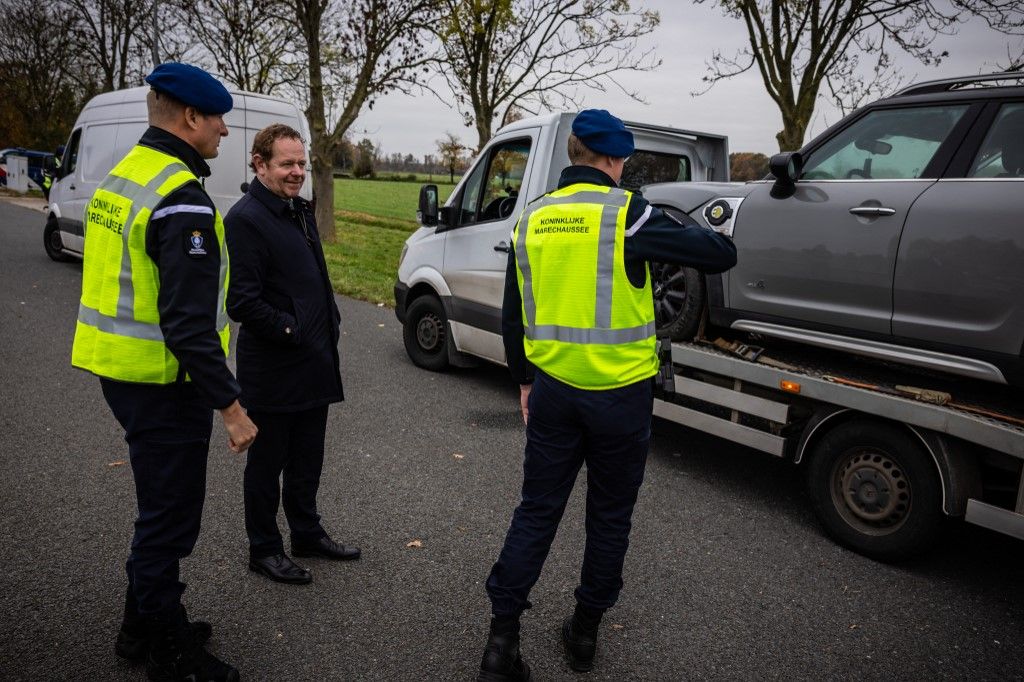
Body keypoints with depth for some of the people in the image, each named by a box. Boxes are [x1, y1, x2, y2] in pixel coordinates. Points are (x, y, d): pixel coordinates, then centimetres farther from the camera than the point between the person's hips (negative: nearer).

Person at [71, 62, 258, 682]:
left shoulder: (125, 176, 12)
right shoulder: (182, 199, -21)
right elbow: (189, 323, -26)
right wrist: (230, 405, -22)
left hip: (120, 369, 10)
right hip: (164, 382, -10)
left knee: (161, 508, 23)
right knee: (169, 519, 5)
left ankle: (145, 626, 40)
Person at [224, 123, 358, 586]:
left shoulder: (301, 211, 13)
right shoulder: (245, 219, -16)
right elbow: (242, 301, -22)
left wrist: (330, 324, 11)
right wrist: (289, 331, -17)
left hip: (313, 365, 9)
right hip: (272, 370, -8)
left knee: (307, 460, 20)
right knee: (267, 462, 8)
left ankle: (307, 534, 36)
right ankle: (264, 549, 23)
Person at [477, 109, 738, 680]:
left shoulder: (533, 220, 5)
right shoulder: (627, 213, -12)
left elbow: (513, 317, 11)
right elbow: (722, 256, -10)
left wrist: (524, 380, 22)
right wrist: (693, 235, 11)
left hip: (553, 391, 4)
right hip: (620, 395, -4)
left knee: (536, 512, 15)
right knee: (609, 519, 15)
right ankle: (585, 633, 30)